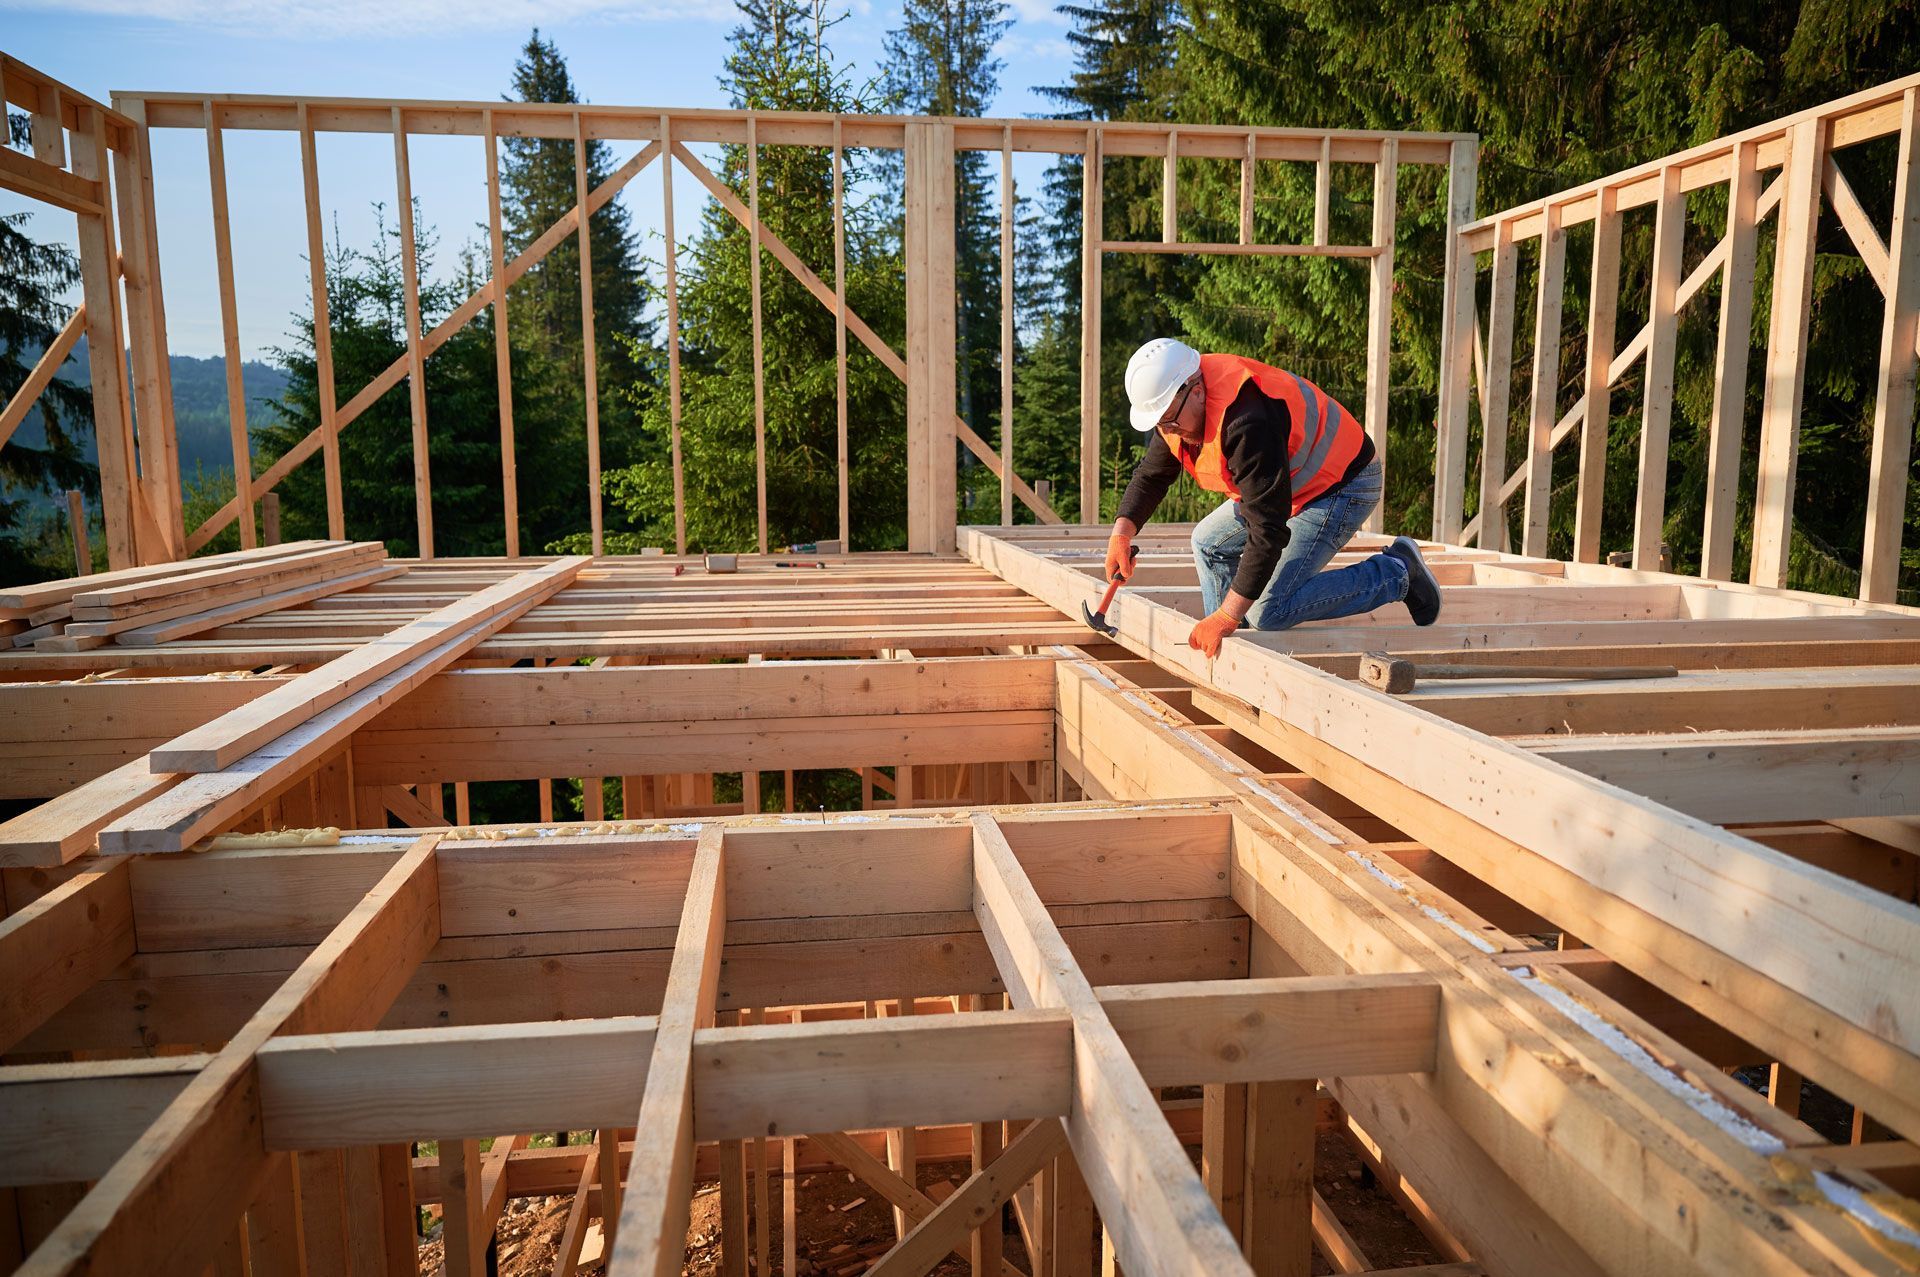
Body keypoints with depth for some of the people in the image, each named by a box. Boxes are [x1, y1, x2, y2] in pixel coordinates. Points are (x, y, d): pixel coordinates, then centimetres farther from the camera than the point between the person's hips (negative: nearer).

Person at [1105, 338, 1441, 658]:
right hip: (1291, 481, 10)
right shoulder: (1175, 405, -8)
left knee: (1269, 611, -17)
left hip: (1344, 483, -10)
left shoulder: (1247, 420, -37)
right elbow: (1150, 476, 6)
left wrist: (1226, 617, -37)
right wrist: (1121, 534, -12)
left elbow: (1268, 531, -37)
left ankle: (1397, 573, -3)